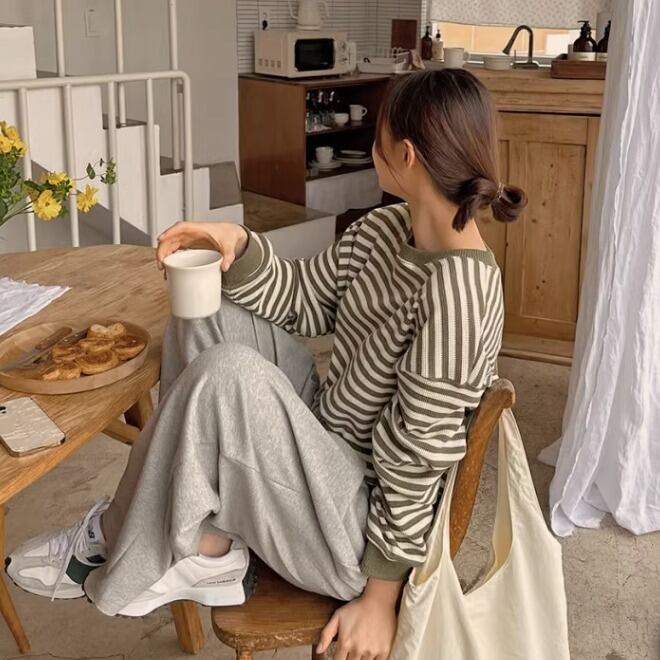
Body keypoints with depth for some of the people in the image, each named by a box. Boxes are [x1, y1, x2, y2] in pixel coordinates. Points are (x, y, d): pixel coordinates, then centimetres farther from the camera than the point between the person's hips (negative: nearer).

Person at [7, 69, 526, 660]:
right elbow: (302, 301, 10)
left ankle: (113, 548, -2)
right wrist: (239, 245, -9)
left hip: (365, 530, -9)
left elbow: (418, 456, -23)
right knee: (209, 319, 0)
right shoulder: (385, 230, -1)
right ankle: (211, 548, 1)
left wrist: (381, 592, -15)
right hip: (328, 443, 9)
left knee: (227, 374, -28)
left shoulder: (457, 287, -26)